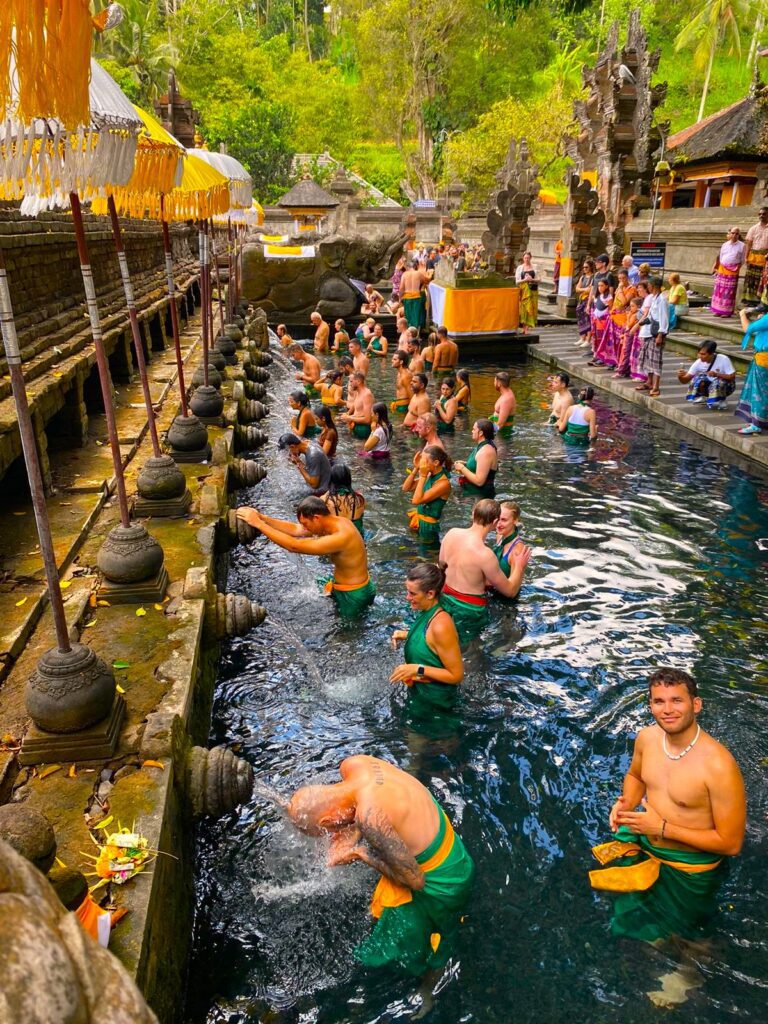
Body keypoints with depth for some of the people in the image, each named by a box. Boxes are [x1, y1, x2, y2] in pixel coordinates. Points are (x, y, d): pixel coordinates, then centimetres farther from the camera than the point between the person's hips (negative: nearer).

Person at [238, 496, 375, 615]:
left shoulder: (341, 537, -34)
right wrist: (262, 518, -14)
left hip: (352, 597, -8)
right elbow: (294, 530, -4)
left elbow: (294, 546, -35)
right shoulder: (335, 522, -4)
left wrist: (258, 524, -32)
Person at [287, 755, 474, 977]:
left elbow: (414, 880, -25)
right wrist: (355, 831, -10)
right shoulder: (352, 764, -14)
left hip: (440, 881, -8)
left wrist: (361, 853, -18)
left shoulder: (370, 817, -38)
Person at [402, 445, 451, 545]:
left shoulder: (444, 483, -24)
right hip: (419, 519, 8)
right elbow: (406, 488, 4)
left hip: (428, 525, -8)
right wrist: (416, 468, -7)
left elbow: (417, 500, -29)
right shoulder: (430, 475, -1)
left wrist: (422, 476, -25)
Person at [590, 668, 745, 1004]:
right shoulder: (647, 737, -12)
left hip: (688, 868, -5)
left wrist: (662, 828, -25)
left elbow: (731, 843, -23)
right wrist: (626, 804, -10)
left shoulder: (719, 765, -30)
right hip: (642, 844, 6)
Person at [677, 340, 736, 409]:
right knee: (700, 378, -25)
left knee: (717, 382, -35)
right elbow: (685, 380, -16)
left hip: (726, 386, -3)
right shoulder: (698, 363, -17)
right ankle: (702, 398, 2)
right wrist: (680, 376, -40)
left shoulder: (723, 359, -27)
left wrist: (716, 374, -37)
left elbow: (732, 377, -24)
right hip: (709, 385, 3)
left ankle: (720, 401, -6)